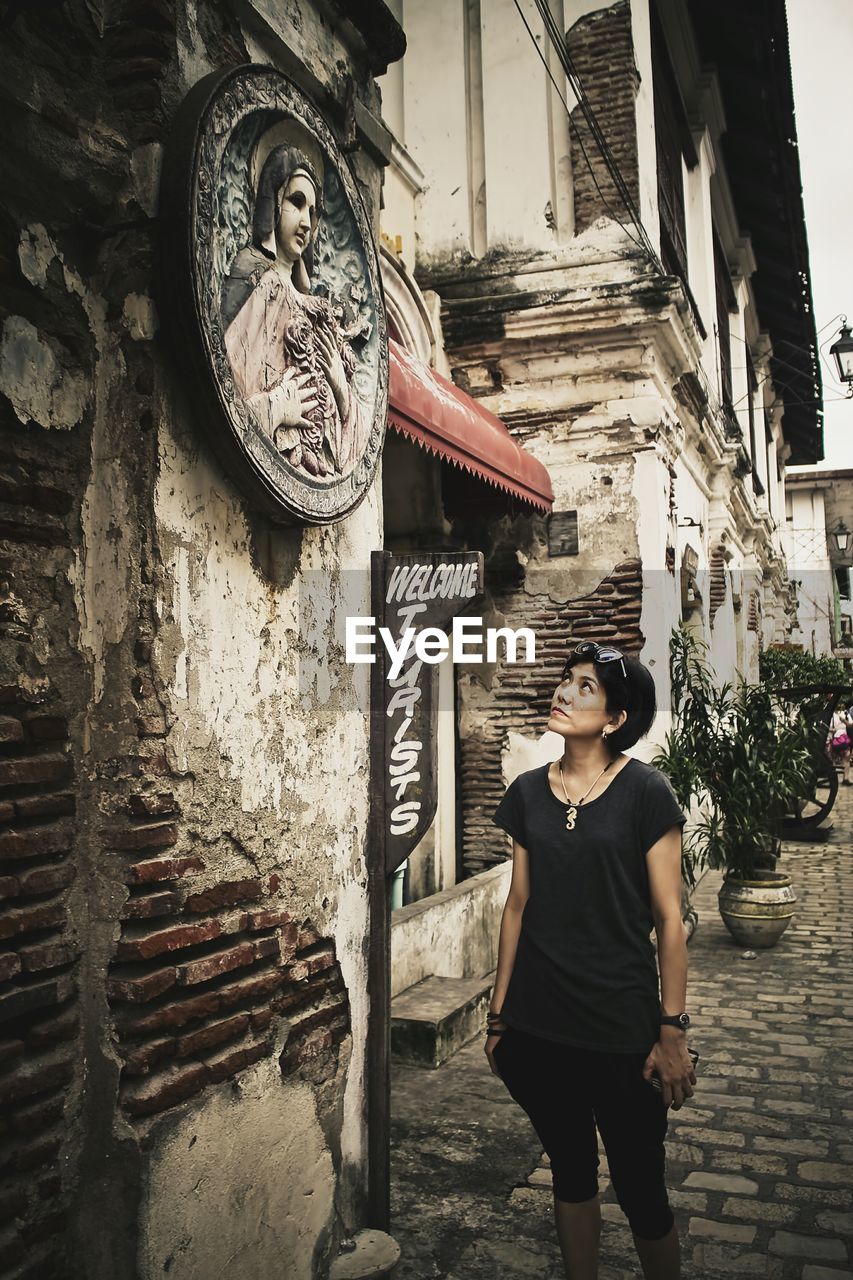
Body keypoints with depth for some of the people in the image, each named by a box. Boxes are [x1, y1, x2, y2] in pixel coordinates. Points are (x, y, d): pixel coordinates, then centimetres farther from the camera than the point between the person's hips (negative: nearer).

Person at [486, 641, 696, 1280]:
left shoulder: (644, 792, -10)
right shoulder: (528, 792, 2)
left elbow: (669, 919, -8)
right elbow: (518, 904, 7)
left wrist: (673, 1032, -8)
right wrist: (499, 1014, 9)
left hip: (621, 1029, -4)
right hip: (538, 1025, 4)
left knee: (641, 1190, 9)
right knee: (570, 1172, 19)